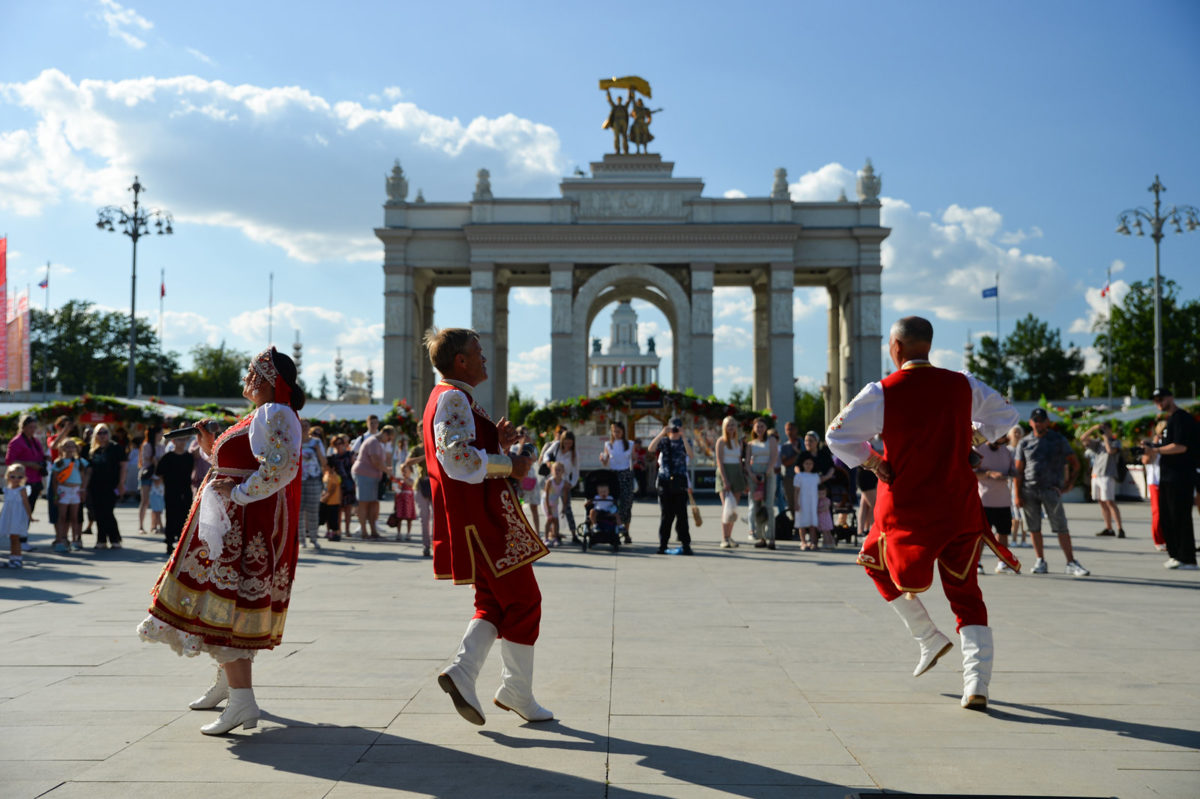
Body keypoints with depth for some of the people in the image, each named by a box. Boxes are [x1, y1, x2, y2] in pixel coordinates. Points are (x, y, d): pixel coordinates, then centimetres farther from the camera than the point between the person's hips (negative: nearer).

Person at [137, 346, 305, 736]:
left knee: (224, 605, -14)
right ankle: (228, 681, 37)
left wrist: (237, 493, -23)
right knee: (233, 601, 21)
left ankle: (242, 701, -17)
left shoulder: (273, 414, -14)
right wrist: (212, 448, 13)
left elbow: (281, 467, -29)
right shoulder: (263, 415, 20)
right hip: (238, 523, 11)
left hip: (247, 524, -11)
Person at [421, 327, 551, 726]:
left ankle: (462, 671, 2)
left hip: (479, 518, 10)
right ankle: (517, 692, 7)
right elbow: (458, 456, -26)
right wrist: (510, 464, -18)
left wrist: (498, 442, 9)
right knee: (523, 599, -1)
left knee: (495, 603, 15)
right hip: (482, 518, -10)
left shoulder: (453, 398, 19)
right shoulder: (453, 398, -13)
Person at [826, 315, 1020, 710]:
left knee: (878, 561, 26)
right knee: (965, 593, 10)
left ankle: (929, 638, 23)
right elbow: (1005, 415, 16)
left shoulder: (882, 392, -10)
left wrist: (872, 462, 2)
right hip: (960, 507, 3)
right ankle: (976, 684, -2)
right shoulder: (962, 385, 1)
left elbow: (837, 435, -11)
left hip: (907, 509, -3)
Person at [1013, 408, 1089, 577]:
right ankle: (1040, 562, 13)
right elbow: (1018, 470, 5)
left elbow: (1074, 463, 11)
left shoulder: (1058, 439, 7)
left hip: (1051, 489, -1)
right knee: (1034, 528, 4)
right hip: (1028, 489, 1)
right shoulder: (1024, 443, 8)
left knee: (1061, 527, -5)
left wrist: (1068, 484, 1)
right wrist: (1017, 495, -3)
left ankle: (1071, 563, -4)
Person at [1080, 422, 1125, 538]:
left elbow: (1110, 450, -17)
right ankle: (1109, 528, 12)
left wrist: (1106, 437, -5)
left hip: (1107, 476, -6)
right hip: (1096, 475, 6)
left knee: (1110, 502, -15)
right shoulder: (1098, 442, 18)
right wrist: (1093, 428, 0)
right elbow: (1083, 438, 11)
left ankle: (1120, 529, -16)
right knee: (1102, 502, 7)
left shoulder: (1116, 442, 4)